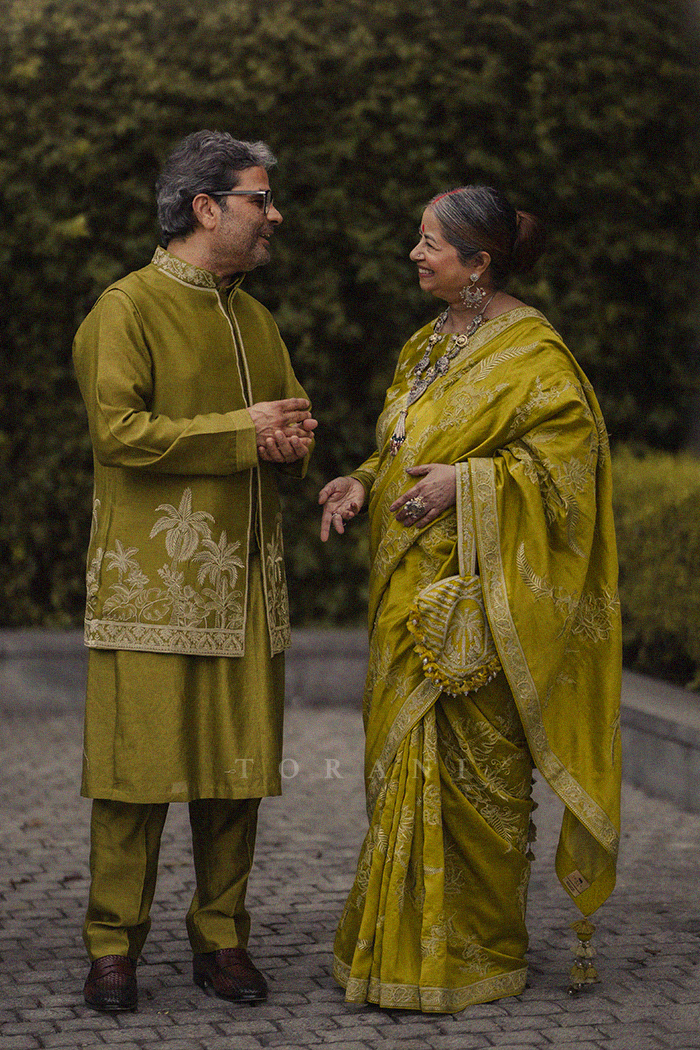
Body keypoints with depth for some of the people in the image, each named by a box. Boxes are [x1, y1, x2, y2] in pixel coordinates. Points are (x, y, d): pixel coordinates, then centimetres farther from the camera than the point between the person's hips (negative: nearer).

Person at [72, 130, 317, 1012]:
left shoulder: (254, 318, 18)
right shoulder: (126, 309, -5)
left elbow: (290, 417, 26)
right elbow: (119, 430, -15)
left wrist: (293, 439, 1)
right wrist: (241, 432, -14)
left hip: (243, 579, 7)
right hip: (153, 582, -6)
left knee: (238, 765, 6)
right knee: (140, 764, -4)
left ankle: (222, 939, 17)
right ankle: (113, 947, 7)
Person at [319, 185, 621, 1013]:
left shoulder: (530, 354, -10)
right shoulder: (430, 344, 15)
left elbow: (567, 454, -17)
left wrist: (466, 481, -23)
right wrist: (364, 482, 3)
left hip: (474, 594, -8)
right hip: (411, 588, 8)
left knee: (468, 764, -4)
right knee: (405, 757, 10)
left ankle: (476, 953, 9)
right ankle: (403, 941, 19)